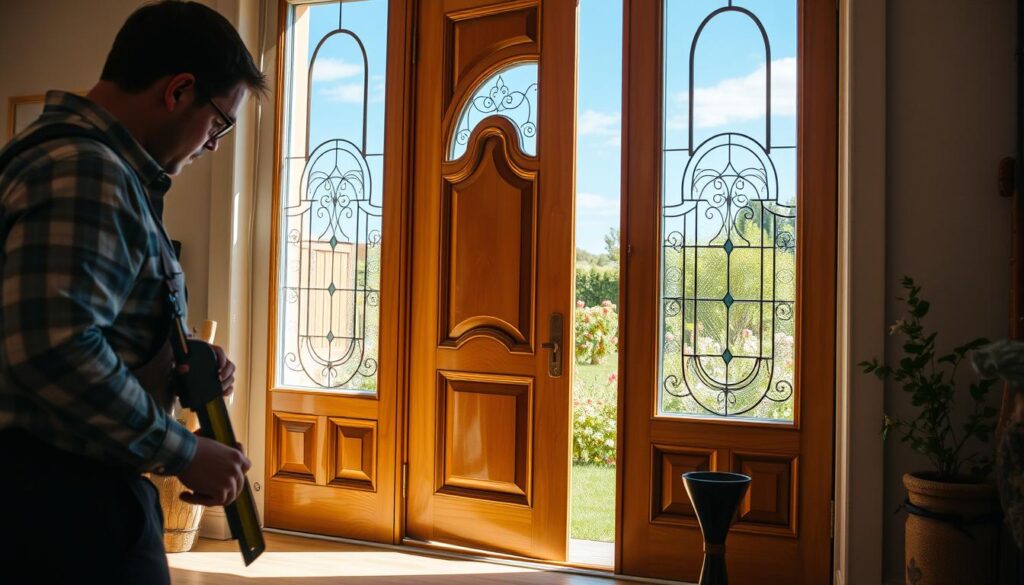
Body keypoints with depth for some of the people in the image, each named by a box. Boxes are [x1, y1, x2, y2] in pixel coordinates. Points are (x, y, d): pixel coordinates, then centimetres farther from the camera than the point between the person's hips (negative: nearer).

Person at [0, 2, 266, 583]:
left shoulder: (82, 157, 14)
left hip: (71, 488, 10)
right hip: (66, 496, -10)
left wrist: (179, 363, 4)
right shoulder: (83, 172, -20)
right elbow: (54, 350, -31)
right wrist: (185, 453, -20)